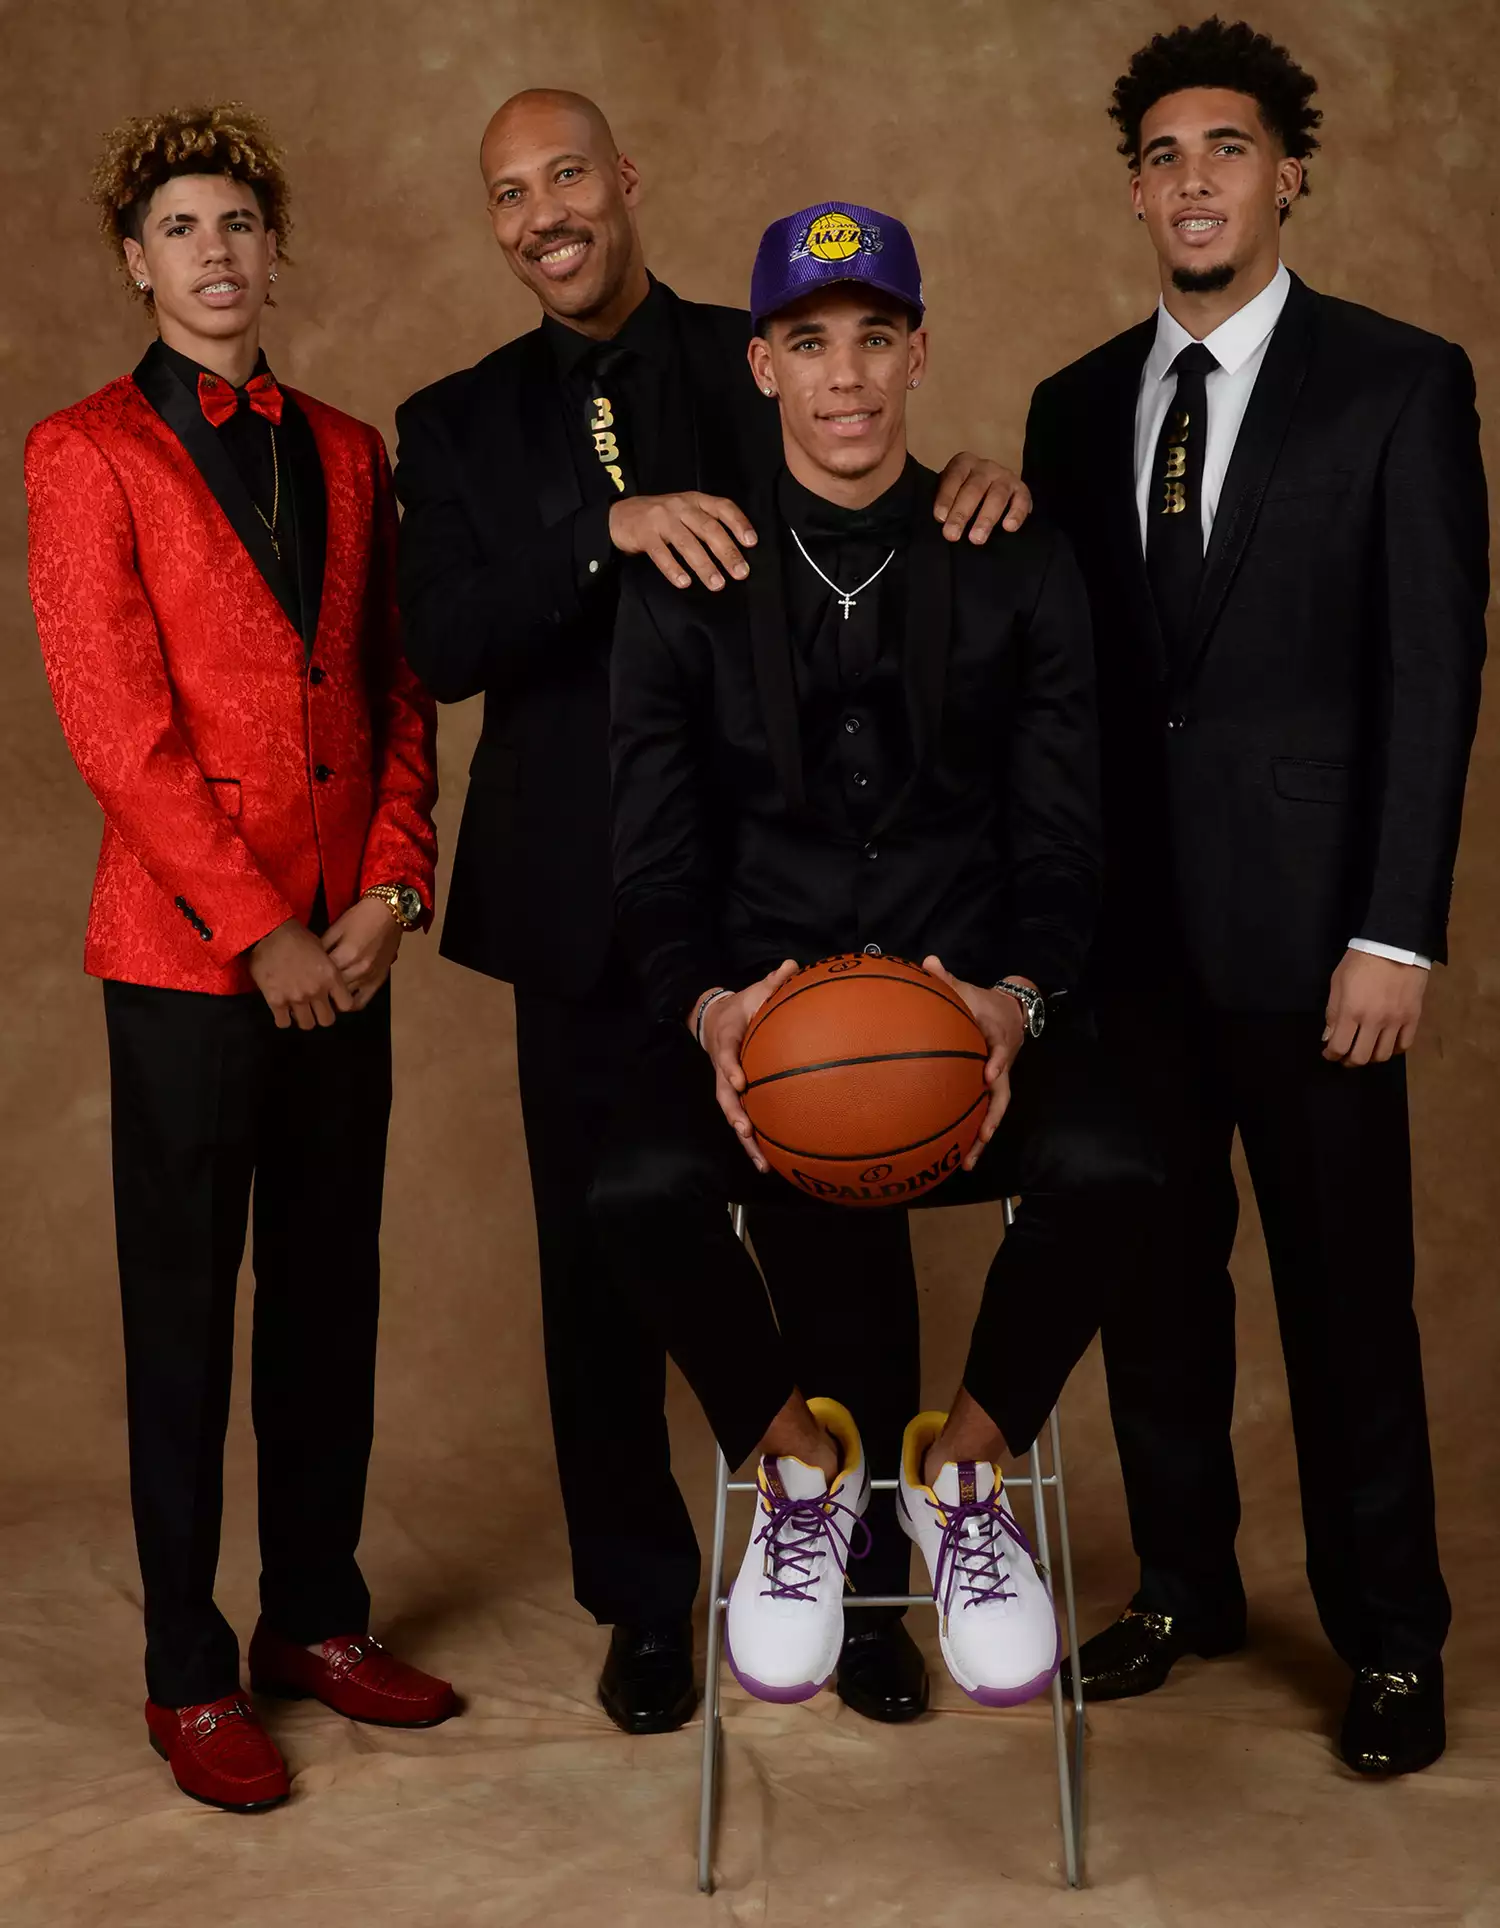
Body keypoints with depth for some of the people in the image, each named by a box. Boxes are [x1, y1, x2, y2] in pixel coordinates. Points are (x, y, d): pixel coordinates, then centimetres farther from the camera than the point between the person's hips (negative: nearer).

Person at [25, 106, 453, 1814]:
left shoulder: (346, 453, 13)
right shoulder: (87, 453, -3)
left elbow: (396, 694, 11)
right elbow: (118, 727, -10)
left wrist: (389, 889, -3)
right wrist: (258, 930, -13)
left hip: (343, 949, 5)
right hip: (185, 952, -5)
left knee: (331, 1298, 12)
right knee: (184, 1316, 4)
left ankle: (316, 1618, 26)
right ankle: (188, 1673, 15)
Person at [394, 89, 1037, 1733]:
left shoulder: (768, 368, 5)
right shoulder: (459, 426, 7)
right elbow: (441, 643, -8)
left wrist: (968, 490, -18)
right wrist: (607, 531, -24)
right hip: (589, 905, 1)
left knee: (838, 1246, 6)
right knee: (602, 1259, 10)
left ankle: (860, 1592, 25)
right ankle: (642, 1600, 28)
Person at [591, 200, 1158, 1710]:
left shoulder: (1019, 567, 6)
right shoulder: (685, 588, 6)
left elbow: (1059, 843, 3)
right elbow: (656, 863, 3)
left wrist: (1012, 1001, -17)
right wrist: (708, 1008, -18)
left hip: (972, 1006, 0)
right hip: (761, 1006, 0)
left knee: (1106, 1172, -31)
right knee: (639, 1190, -31)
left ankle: (966, 1459, 0)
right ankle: (797, 1459, 1)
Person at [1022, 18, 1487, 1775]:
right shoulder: (1079, 405, 11)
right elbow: (1062, 660, 11)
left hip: (1302, 916, -4)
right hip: (1129, 920, 4)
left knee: (1344, 1285, 2)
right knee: (1153, 1268, 12)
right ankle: (1183, 1584, 28)